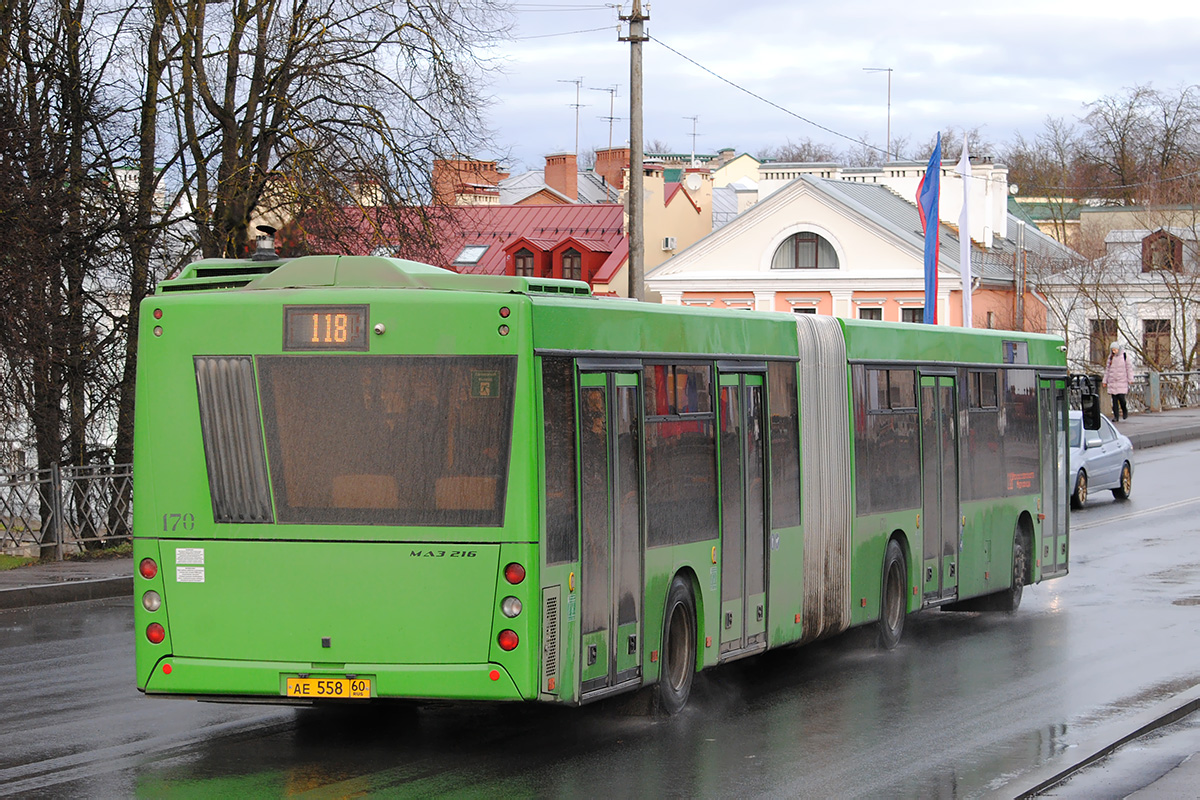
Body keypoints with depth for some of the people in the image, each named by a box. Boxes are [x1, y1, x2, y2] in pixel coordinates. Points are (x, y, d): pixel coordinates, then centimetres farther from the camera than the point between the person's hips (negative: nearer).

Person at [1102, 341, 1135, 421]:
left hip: (1122, 381, -4)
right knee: (1114, 399, -1)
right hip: (1112, 381, 4)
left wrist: (1130, 379, -7)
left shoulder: (1124, 355, -1)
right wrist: (1105, 381, 14)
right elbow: (1107, 369, 16)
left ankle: (1125, 411, 16)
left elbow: (1129, 368, 0)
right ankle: (1116, 416, 3)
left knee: (1121, 397, -12)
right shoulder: (1111, 357, 10)